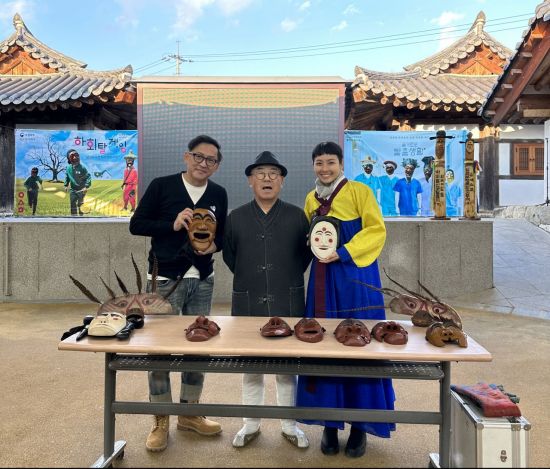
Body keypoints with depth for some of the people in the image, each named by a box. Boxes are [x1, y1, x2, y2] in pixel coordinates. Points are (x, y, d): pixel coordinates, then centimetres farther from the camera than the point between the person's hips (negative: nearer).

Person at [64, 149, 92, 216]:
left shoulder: (82, 167, -14)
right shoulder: (69, 168, -1)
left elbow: (88, 176, -14)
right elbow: (67, 177, 14)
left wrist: (86, 186, -22)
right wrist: (66, 185, 12)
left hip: (81, 190, -4)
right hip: (72, 190, 4)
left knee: (80, 205, 4)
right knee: (73, 205, 7)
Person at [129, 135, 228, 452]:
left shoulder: (219, 194, 6)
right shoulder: (162, 186, -5)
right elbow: (136, 225, -5)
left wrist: (214, 245, -8)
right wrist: (172, 225, -18)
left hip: (202, 281, 4)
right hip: (165, 280, -3)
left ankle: (189, 412, 31)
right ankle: (161, 421, 21)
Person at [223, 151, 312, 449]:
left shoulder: (296, 216, 3)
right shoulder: (236, 217, 5)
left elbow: (307, 253, 9)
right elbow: (229, 256, 14)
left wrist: (288, 279, 8)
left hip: (288, 303, -1)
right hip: (248, 303, 1)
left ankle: (290, 426, 26)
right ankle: (251, 425, 28)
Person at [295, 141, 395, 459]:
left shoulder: (360, 192, -3)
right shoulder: (311, 199, 13)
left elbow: (377, 231, -10)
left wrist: (343, 253, -20)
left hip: (356, 279, -4)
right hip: (323, 281, 4)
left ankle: (360, 425, 16)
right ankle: (330, 423, 18)